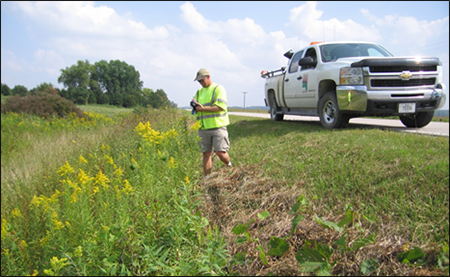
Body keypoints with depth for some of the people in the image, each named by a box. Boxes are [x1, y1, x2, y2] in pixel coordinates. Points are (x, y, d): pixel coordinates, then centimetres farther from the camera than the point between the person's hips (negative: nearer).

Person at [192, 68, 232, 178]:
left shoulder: (219, 89, 0)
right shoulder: (199, 92, 20)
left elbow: (221, 107, -12)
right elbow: (196, 109, 22)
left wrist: (203, 108, -14)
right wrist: (195, 106, -2)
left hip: (217, 126, -5)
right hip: (203, 128, 5)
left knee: (220, 151, -8)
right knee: (206, 153, 4)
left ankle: (229, 166, 21)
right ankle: (206, 178, 9)